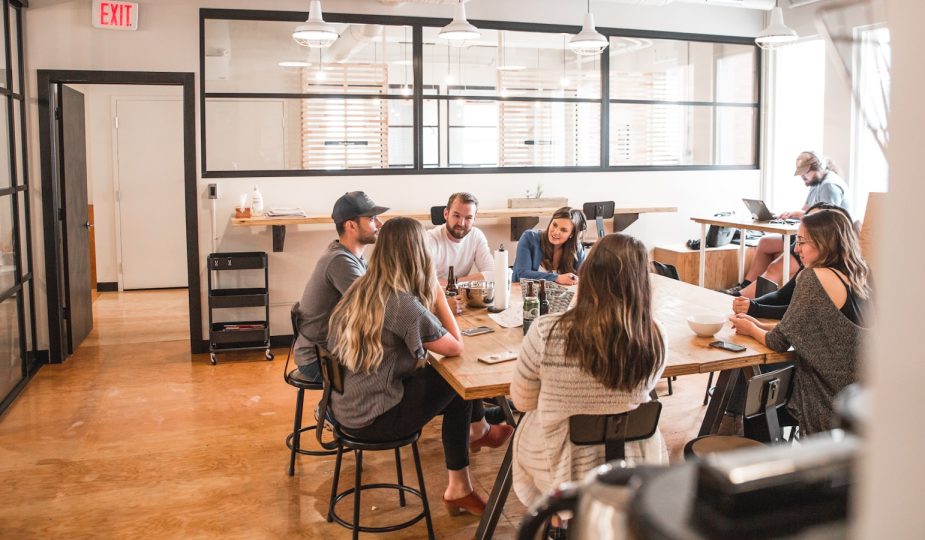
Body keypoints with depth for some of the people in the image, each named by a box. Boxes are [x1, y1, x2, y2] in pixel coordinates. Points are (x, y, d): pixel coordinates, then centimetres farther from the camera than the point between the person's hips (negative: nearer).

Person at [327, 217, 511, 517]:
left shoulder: (359, 290, 1)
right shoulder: (404, 304, -23)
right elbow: (456, 348, -12)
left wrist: (430, 299, 2)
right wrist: (438, 295, -6)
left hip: (344, 407, 8)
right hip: (372, 420, -8)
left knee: (445, 383, 16)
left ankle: (460, 489, 27)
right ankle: (478, 431, 34)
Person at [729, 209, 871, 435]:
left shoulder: (814, 277, -21)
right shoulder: (859, 280, 5)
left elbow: (779, 342, -15)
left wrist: (752, 330, 5)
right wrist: (760, 326, 9)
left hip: (831, 404, -7)